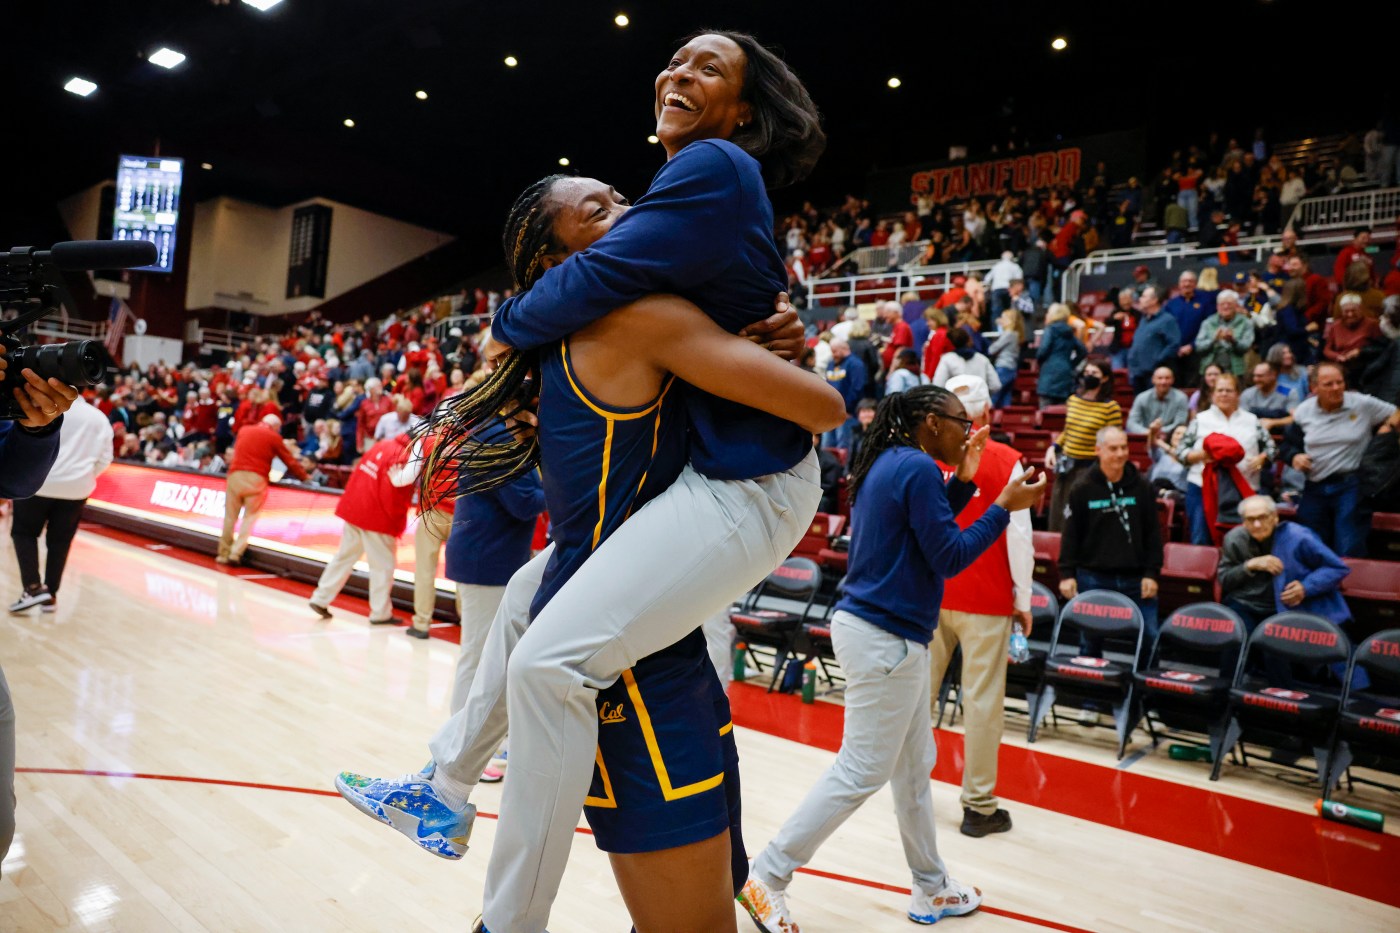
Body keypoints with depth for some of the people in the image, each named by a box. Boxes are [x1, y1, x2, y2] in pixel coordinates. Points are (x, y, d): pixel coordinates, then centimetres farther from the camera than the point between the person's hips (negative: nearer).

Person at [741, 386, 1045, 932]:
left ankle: (931, 888, 34)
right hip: (886, 639, -10)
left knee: (915, 765, 19)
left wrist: (963, 482, 14)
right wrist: (1005, 507, -6)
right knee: (861, 772, -1)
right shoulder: (918, 468, -16)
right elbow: (949, 558, -15)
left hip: (882, 631, 10)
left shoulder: (889, 463, 11)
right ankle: (767, 877, 8)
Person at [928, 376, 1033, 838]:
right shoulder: (1004, 460, -8)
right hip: (985, 598, -3)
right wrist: (1023, 599, 2)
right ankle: (979, 805, 12)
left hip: (929, 594, 3)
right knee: (982, 698, 4)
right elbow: (1018, 534, -8)